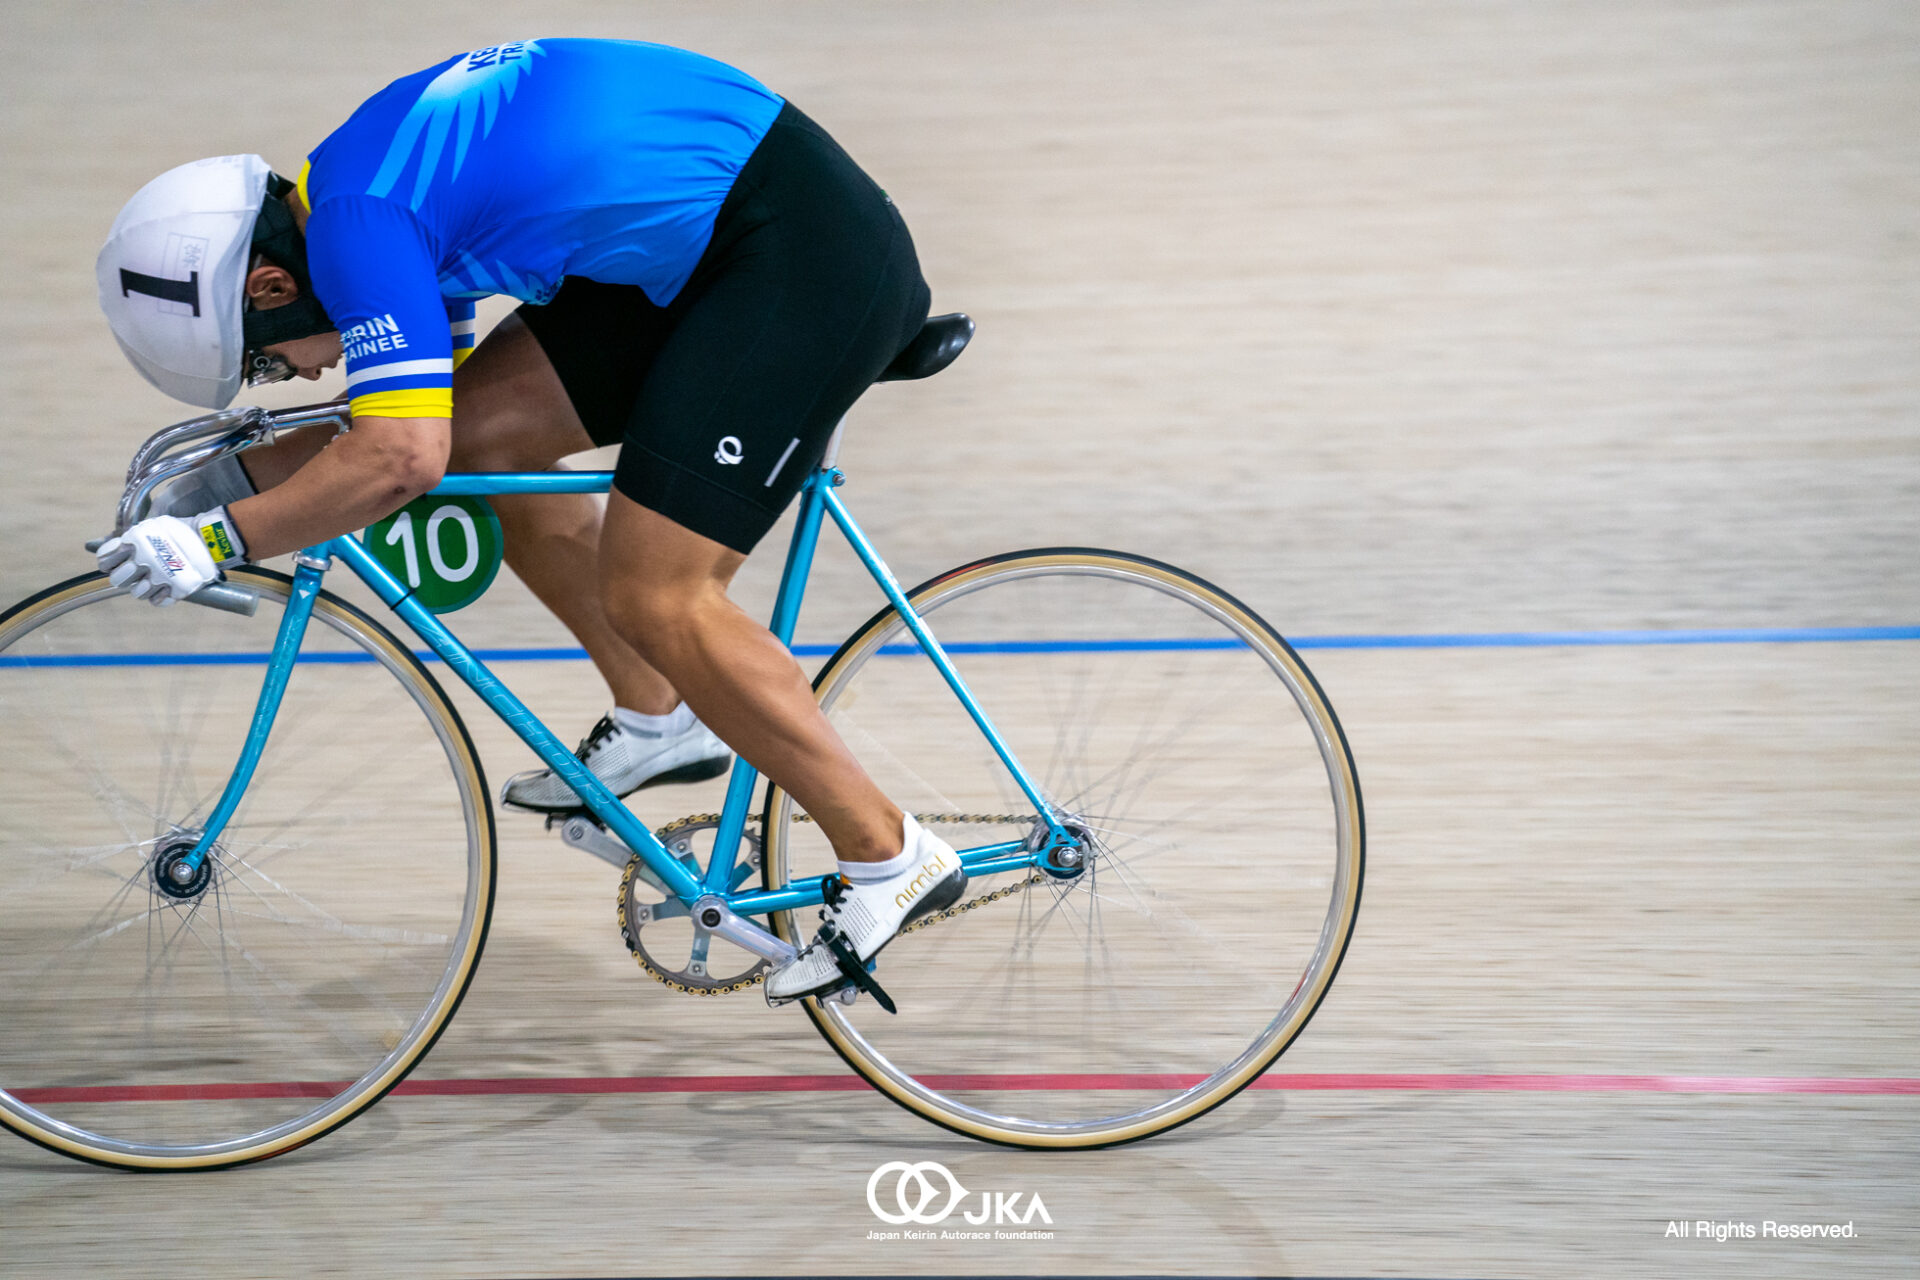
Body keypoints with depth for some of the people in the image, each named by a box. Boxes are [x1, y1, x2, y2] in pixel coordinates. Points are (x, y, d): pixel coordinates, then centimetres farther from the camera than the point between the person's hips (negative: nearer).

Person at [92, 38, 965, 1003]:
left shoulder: (356, 218, -17)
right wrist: (237, 478, 18)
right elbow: (423, 415, 23)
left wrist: (218, 539, -16)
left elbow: (401, 459, -26)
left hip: (803, 255, -10)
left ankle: (886, 857, -2)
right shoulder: (360, 171, 13)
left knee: (651, 598, -11)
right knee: (482, 432, 9)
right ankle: (654, 719, 20)